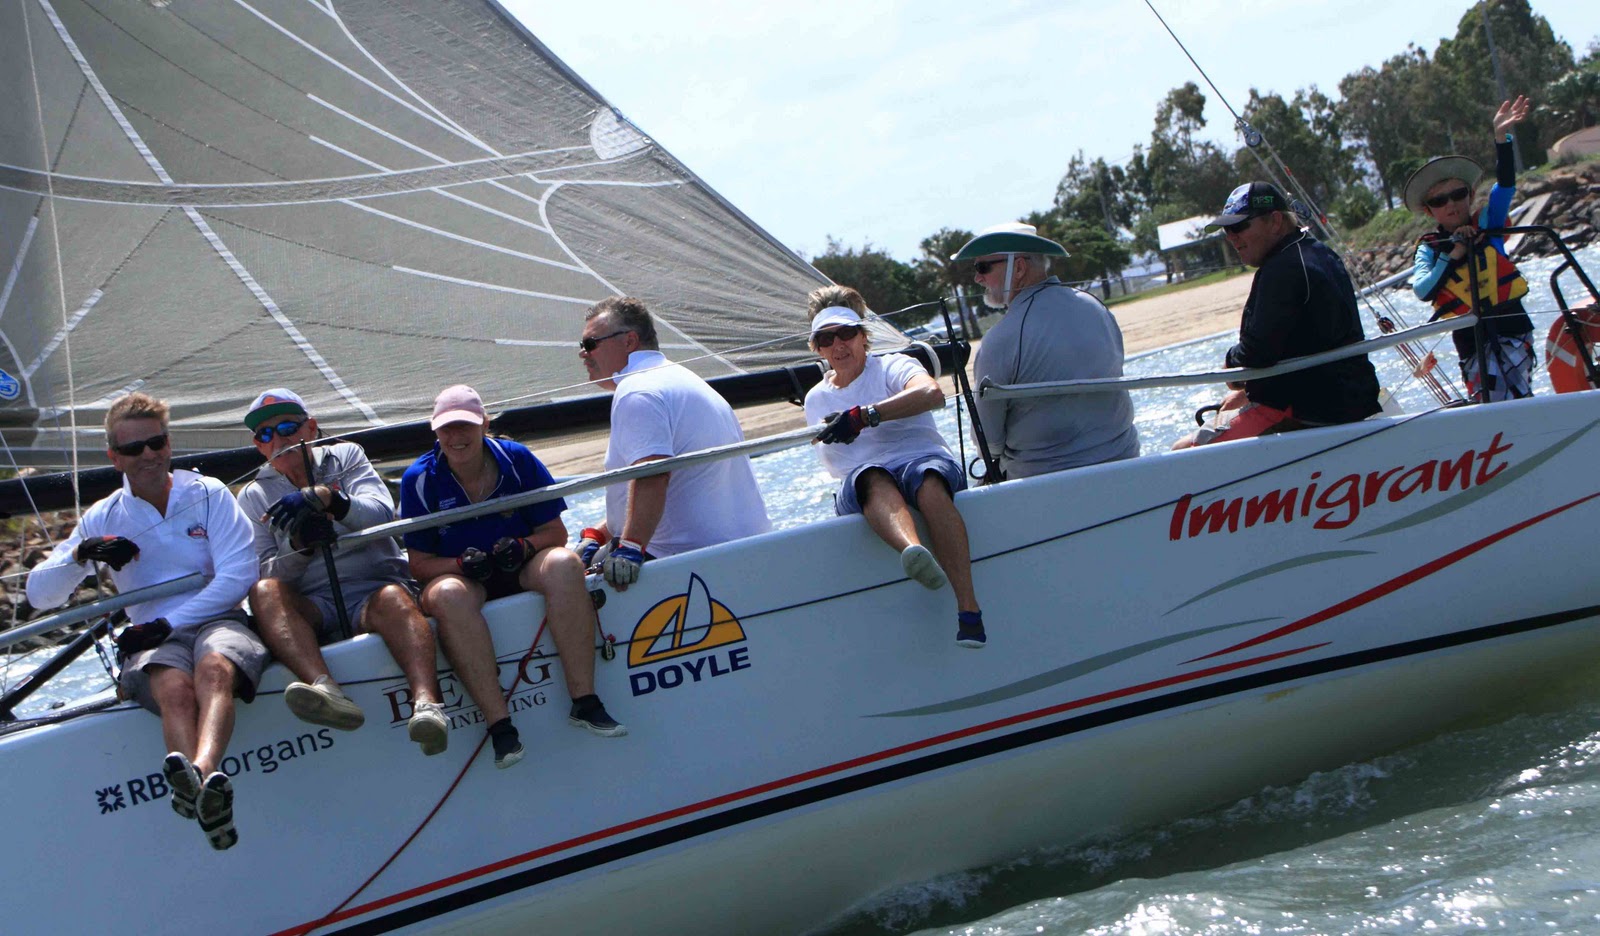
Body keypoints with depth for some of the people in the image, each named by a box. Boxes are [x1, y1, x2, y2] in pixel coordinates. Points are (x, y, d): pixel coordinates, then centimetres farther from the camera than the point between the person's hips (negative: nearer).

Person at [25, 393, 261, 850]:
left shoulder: (209, 494, 11)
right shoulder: (103, 518, 17)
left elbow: (239, 576, -1)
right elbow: (39, 594, 15)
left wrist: (167, 623, -9)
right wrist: (81, 554, -6)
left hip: (217, 621, -1)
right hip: (152, 640, 1)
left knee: (214, 668, -40)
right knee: (174, 687, -38)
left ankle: (200, 775, -69)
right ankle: (205, 797, -67)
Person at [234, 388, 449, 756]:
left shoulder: (346, 457, 17)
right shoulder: (254, 497, 19)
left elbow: (381, 512, -2)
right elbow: (264, 575, 7)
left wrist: (325, 498, -19)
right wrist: (299, 545, -13)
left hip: (372, 589, -1)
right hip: (311, 608, 1)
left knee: (393, 599, -36)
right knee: (265, 592, -31)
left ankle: (426, 702, -63)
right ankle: (325, 689, -57)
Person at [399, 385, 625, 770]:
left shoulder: (517, 460, -1)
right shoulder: (419, 480, -4)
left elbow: (555, 533, 1)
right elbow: (420, 564, -4)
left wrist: (523, 547, -21)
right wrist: (464, 564, -24)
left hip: (522, 570, 2)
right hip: (459, 576, -1)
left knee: (564, 563, -32)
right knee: (448, 595, -38)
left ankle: (584, 702, -34)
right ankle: (499, 724, -43)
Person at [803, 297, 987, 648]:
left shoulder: (891, 367, 9)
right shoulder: (816, 400, 24)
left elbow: (932, 393, -14)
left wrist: (864, 416, -23)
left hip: (923, 458, -2)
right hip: (861, 486, 2)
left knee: (929, 482, -39)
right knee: (871, 478, -36)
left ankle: (969, 609, -54)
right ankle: (912, 549, -72)